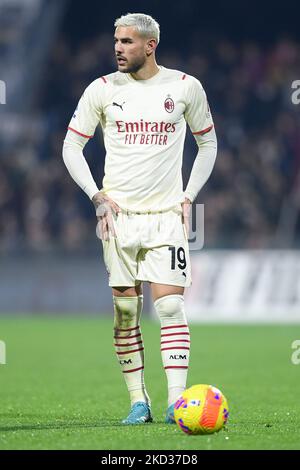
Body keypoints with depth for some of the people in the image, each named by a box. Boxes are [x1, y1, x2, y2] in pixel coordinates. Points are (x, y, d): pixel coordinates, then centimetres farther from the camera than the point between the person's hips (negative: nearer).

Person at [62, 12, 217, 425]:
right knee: (125, 309, 1)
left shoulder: (185, 87, 1)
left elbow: (208, 143, 14)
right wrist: (97, 196, -2)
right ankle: (138, 401, 10)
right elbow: (72, 146, 8)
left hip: (166, 215, -1)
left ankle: (177, 401, -12)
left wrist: (188, 196, 5)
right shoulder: (103, 89, 2)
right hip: (118, 214, 1)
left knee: (171, 306, -11)